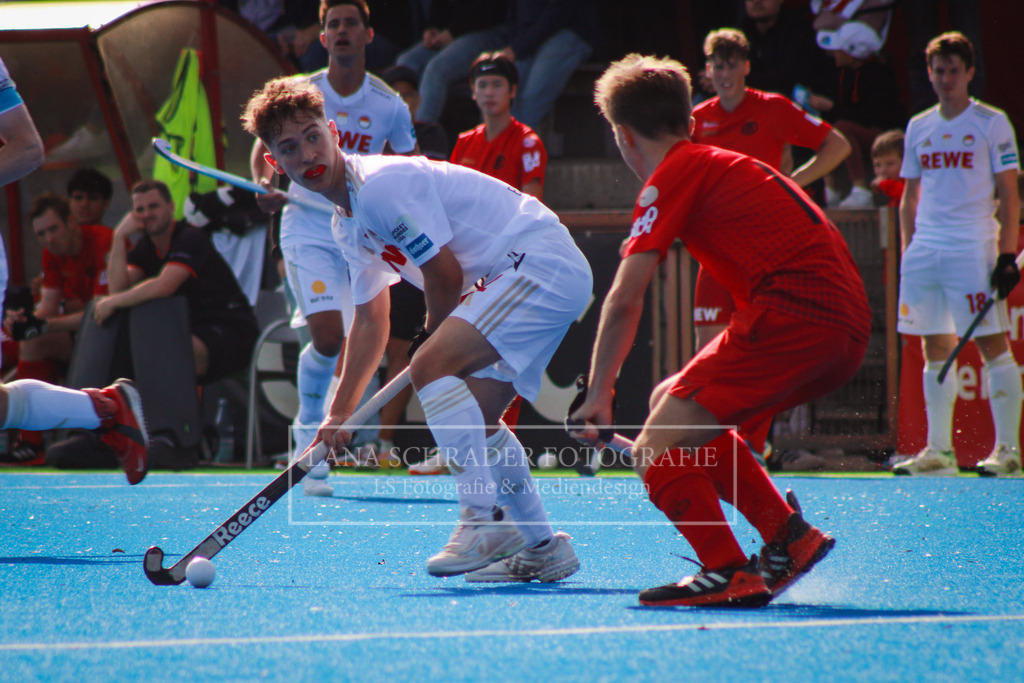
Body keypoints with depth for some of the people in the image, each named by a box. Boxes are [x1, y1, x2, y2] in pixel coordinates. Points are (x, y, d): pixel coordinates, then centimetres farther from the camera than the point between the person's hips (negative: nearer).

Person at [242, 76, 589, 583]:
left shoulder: (382, 185, -17)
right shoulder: (347, 226, 15)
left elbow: (446, 274, -14)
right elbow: (370, 321, 24)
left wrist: (431, 339, 5)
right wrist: (340, 413, 21)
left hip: (543, 262, -10)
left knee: (432, 365, -22)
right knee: (474, 417, 13)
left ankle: (485, 520, -22)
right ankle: (543, 547, 22)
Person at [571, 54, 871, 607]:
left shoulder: (672, 176, 0)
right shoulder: (724, 165, 26)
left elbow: (624, 299, -6)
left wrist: (598, 395, 0)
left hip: (794, 314, -9)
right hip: (847, 327, 9)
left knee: (656, 452, -9)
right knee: (674, 405, 23)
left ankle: (730, 576, -18)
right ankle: (786, 536, 20)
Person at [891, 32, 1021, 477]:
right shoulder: (918, 128, 15)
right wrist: (906, 254, 13)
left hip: (973, 251, -5)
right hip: (924, 252, 5)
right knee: (935, 351, 6)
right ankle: (938, 452, 9)